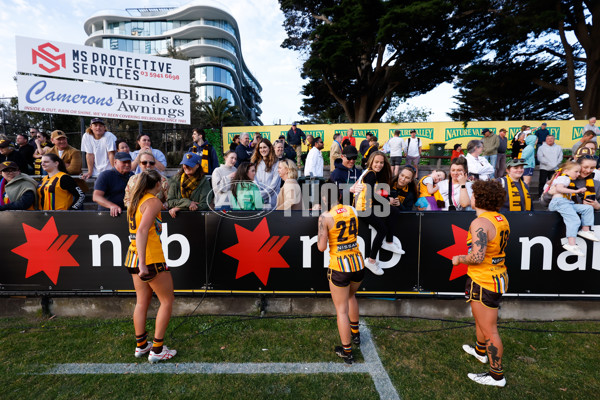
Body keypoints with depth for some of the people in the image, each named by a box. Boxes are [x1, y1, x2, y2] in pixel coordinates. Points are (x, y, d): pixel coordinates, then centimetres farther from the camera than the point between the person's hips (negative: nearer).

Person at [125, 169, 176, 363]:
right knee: (167, 300, 5)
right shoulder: (153, 201, -13)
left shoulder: (136, 201, 12)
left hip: (134, 258, 9)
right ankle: (157, 350, 10)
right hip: (151, 258, -8)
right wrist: (143, 263, -28)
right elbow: (142, 231, -24)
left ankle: (141, 346, 28)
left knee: (142, 301, 17)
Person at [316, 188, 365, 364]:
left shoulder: (325, 217, -15)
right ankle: (355, 333, 48)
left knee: (341, 310, 12)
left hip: (339, 267, -5)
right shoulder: (352, 210, 0)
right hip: (358, 264, 6)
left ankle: (347, 352, 24)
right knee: (351, 296, 32)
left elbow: (321, 247, -12)